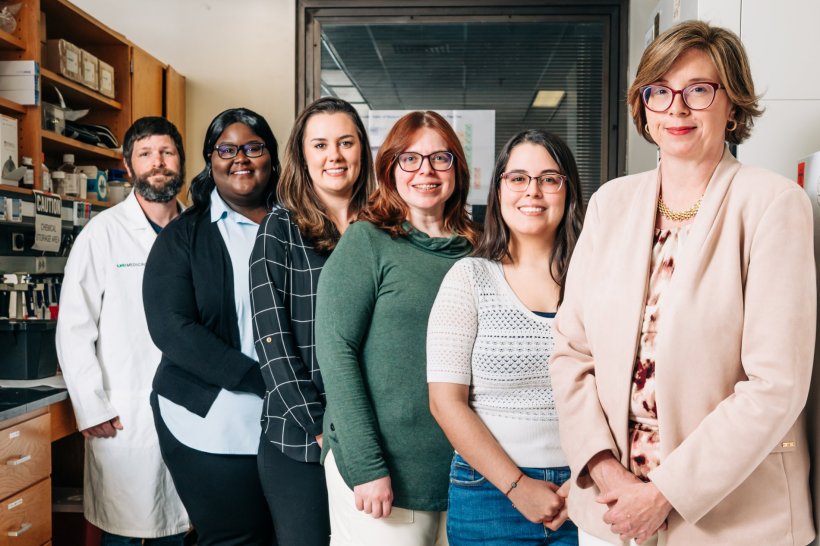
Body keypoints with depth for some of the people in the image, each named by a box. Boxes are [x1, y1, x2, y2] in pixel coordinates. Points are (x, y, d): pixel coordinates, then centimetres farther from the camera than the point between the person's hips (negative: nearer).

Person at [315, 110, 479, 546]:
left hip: (464, 472, 5)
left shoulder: (473, 248, 6)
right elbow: (335, 351, -12)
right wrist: (366, 466, -16)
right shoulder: (366, 241, -6)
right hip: (383, 475, -4)